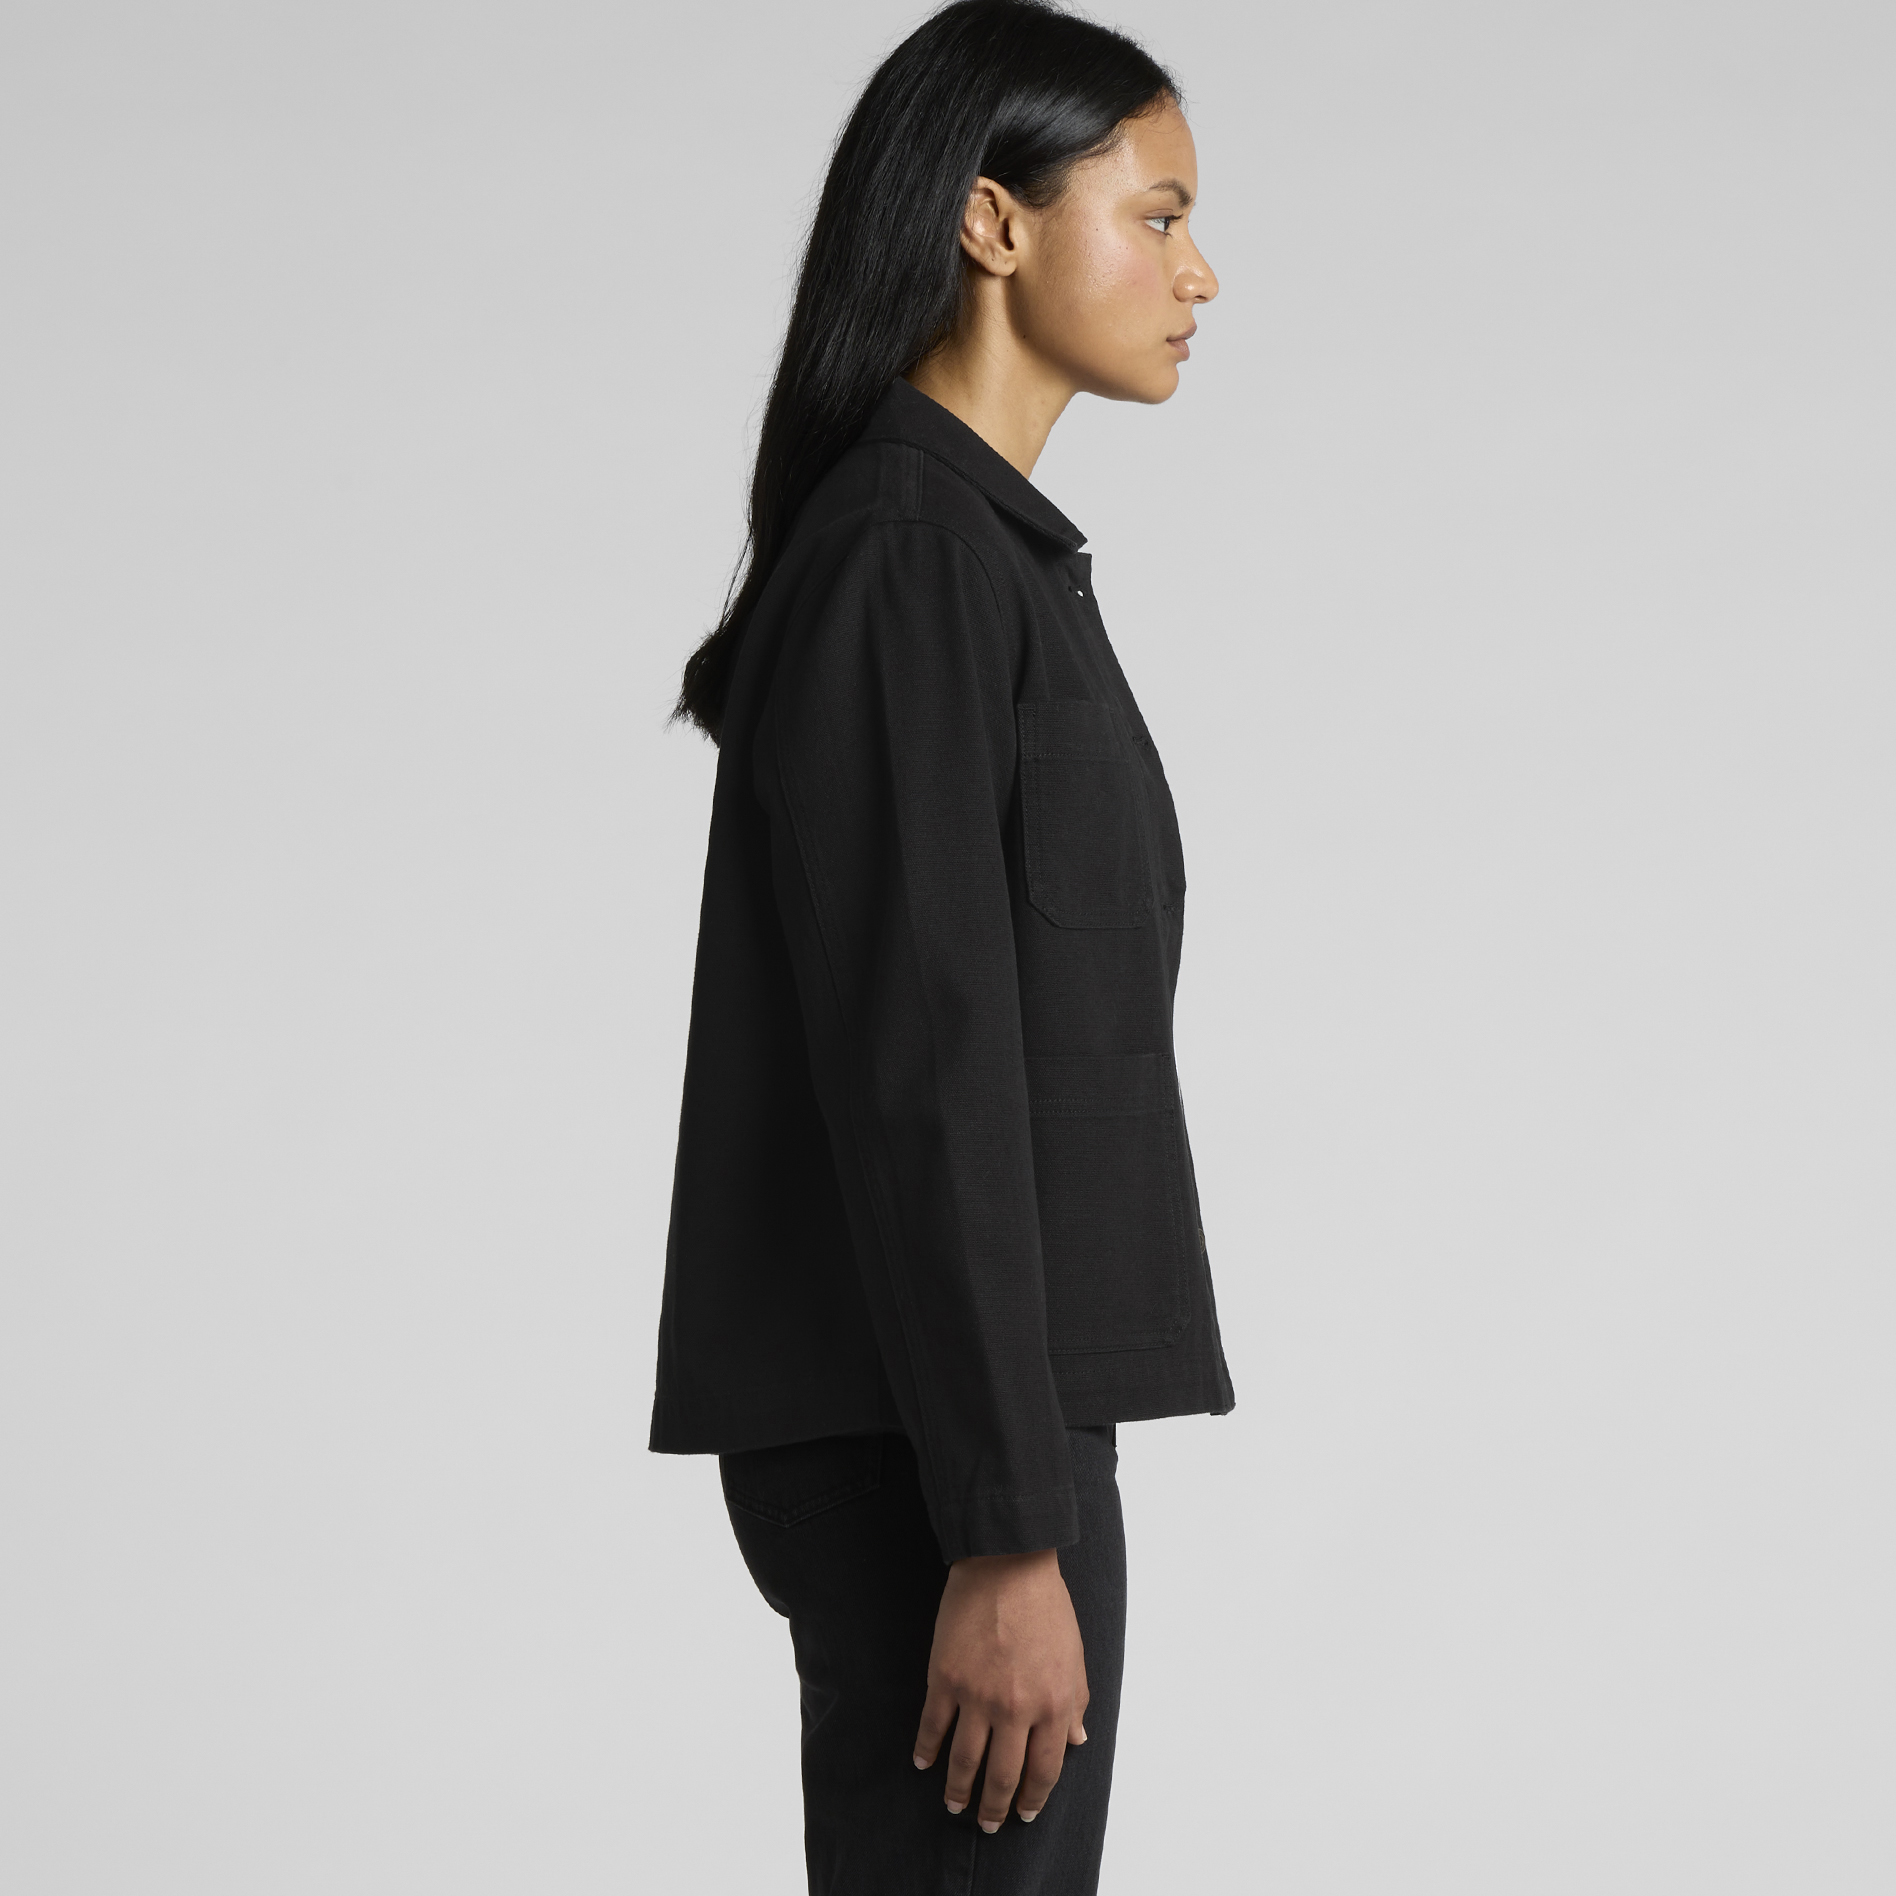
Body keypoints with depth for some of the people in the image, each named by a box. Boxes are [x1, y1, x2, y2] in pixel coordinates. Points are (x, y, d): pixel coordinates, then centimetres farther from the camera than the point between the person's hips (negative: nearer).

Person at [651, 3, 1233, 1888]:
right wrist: (1008, 1529, -22)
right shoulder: (907, 553, -14)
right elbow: (918, 1070, -20)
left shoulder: (976, 547, 17)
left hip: (967, 1426, 10)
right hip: (941, 1447, -10)